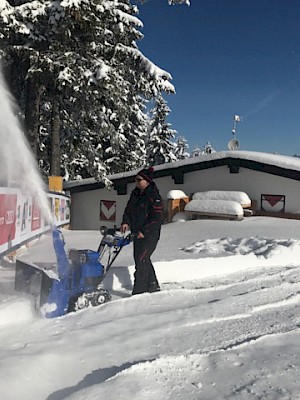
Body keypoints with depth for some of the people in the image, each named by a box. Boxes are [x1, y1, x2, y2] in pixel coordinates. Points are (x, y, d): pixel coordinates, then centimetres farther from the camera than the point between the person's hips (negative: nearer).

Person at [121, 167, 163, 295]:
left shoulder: (154, 196, -14)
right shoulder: (135, 194, 10)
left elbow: (157, 217, -18)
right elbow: (128, 210, 17)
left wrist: (144, 231, -20)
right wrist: (126, 222, -1)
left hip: (150, 235, -9)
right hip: (137, 234, 9)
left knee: (141, 260, -12)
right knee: (142, 260, 15)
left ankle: (139, 290, -3)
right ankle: (153, 285, 30)